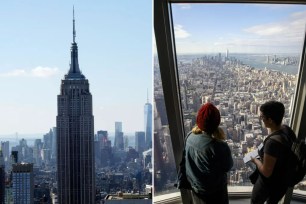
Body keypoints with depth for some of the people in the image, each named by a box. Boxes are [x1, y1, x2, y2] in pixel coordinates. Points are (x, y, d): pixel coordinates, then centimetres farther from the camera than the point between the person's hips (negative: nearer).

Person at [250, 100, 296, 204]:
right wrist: (262, 152, 6)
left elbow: (266, 172, -29)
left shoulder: (273, 142, -37)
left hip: (269, 183, -6)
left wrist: (255, 160, -12)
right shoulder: (286, 129, -12)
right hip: (283, 180, 7)